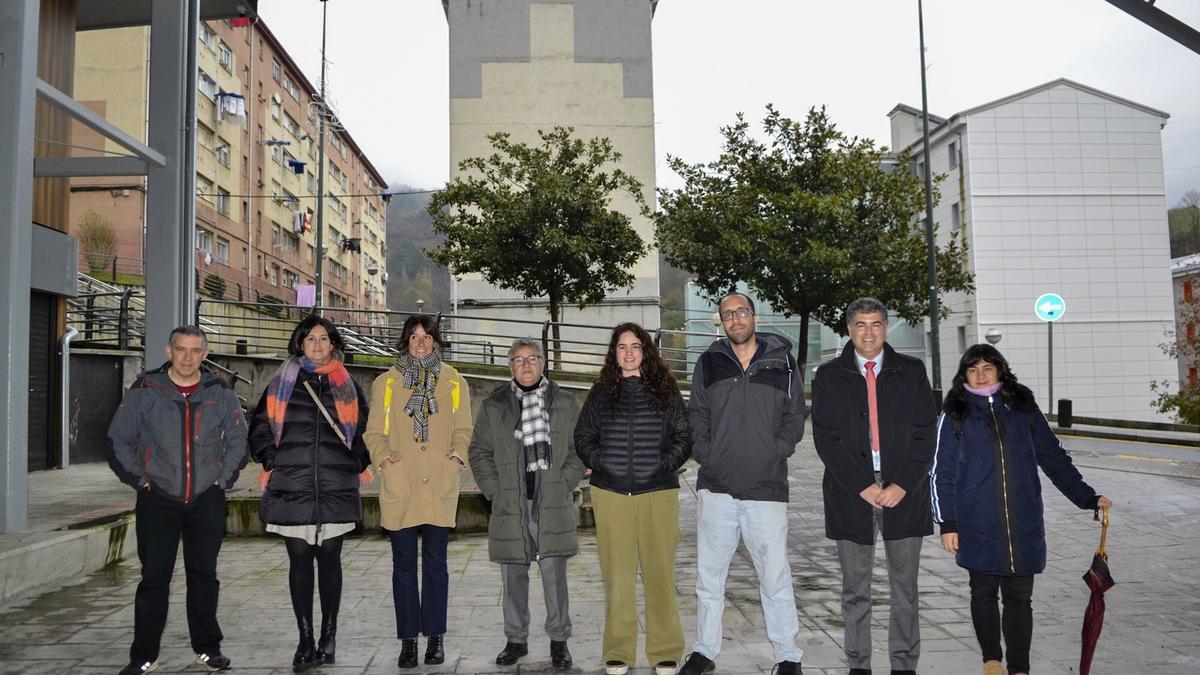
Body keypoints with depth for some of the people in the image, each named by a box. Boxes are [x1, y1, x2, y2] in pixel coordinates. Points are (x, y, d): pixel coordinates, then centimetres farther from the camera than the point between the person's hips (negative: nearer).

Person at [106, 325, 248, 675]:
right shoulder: (144, 391, -1)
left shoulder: (221, 393, 3)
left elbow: (237, 440, 12)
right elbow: (118, 441, 4)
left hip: (207, 501, 1)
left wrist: (223, 479, 4)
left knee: (204, 575, 10)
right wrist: (140, 479, -2)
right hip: (158, 501, -1)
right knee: (154, 578, 1)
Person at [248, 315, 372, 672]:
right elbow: (260, 427, 13)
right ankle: (305, 640, 13)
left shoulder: (347, 386, 9)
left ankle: (329, 636, 15)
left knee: (329, 560, 5)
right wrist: (271, 461, 2)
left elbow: (363, 429, 14)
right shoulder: (282, 383, 8)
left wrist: (358, 463, 3)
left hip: (335, 489, 0)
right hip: (291, 487, 0)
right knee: (300, 562, 4)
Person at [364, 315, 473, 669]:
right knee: (404, 564, 5)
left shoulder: (454, 381, 9)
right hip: (400, 487, 0)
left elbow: (463, 429, 8)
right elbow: (374, 431, 5)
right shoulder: (387, 382, 7)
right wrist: (384, 459, -12)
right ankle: (408, 640, 14)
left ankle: (435, 636, 17)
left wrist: (457, 457, -9)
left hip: (440, 487, 0)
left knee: (435, 563, 7)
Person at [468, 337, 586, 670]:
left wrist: (564, 483, -4)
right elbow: (479, 452, 9)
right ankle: (516, 639, 23)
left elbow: (579, 448, 7)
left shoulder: (565, 403, 6)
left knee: (554, 574, 1)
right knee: (513, 575, 9)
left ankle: (559, 639, 15)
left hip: (553, 505, -1)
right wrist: (494, 490, -1)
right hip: (510, 505, 1)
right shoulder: (493, 405, 7)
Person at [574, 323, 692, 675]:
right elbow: (583, 435, 14)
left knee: (659, 572, 2)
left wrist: (665, 464, -5)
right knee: (617, 573, 4)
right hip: (610, 493, 1)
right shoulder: (601, 391, 9)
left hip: (658, 492, -1)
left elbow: (684, 436, 7)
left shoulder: (665, 389, 6)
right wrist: (599, 462, 1)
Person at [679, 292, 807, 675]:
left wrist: (774, 454, -5)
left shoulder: (782, 362, 5)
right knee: (709, 574, 9)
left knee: (775, 575, 2)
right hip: (716, 486, 2)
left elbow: (795, 417, 7)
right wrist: (705, 456, -2)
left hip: (767, 487, -2)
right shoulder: (709, 363, 9)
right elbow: (697, 415, 11)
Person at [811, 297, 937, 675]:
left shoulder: (911, 372, 7)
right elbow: (826, 439, -2)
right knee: (855, 591, 8)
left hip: (904, 494, 1)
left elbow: (926, 434, 3)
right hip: (851, 495, 0)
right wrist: (862, 486, -10)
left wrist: (902, 485, -8)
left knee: (905, 589, 7)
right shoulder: (829, 376, 5)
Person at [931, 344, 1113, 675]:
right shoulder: (954, 415, 1)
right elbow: (942, 473, 0)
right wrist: (947, 523, -4)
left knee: (1020, 596, 5)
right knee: (984, 592, 10)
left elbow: (1054, 458, 12)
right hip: (978, 526, -1)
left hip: (1024, 525, 1)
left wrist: (1088, 497, 8)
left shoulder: (1023, 407, 6)